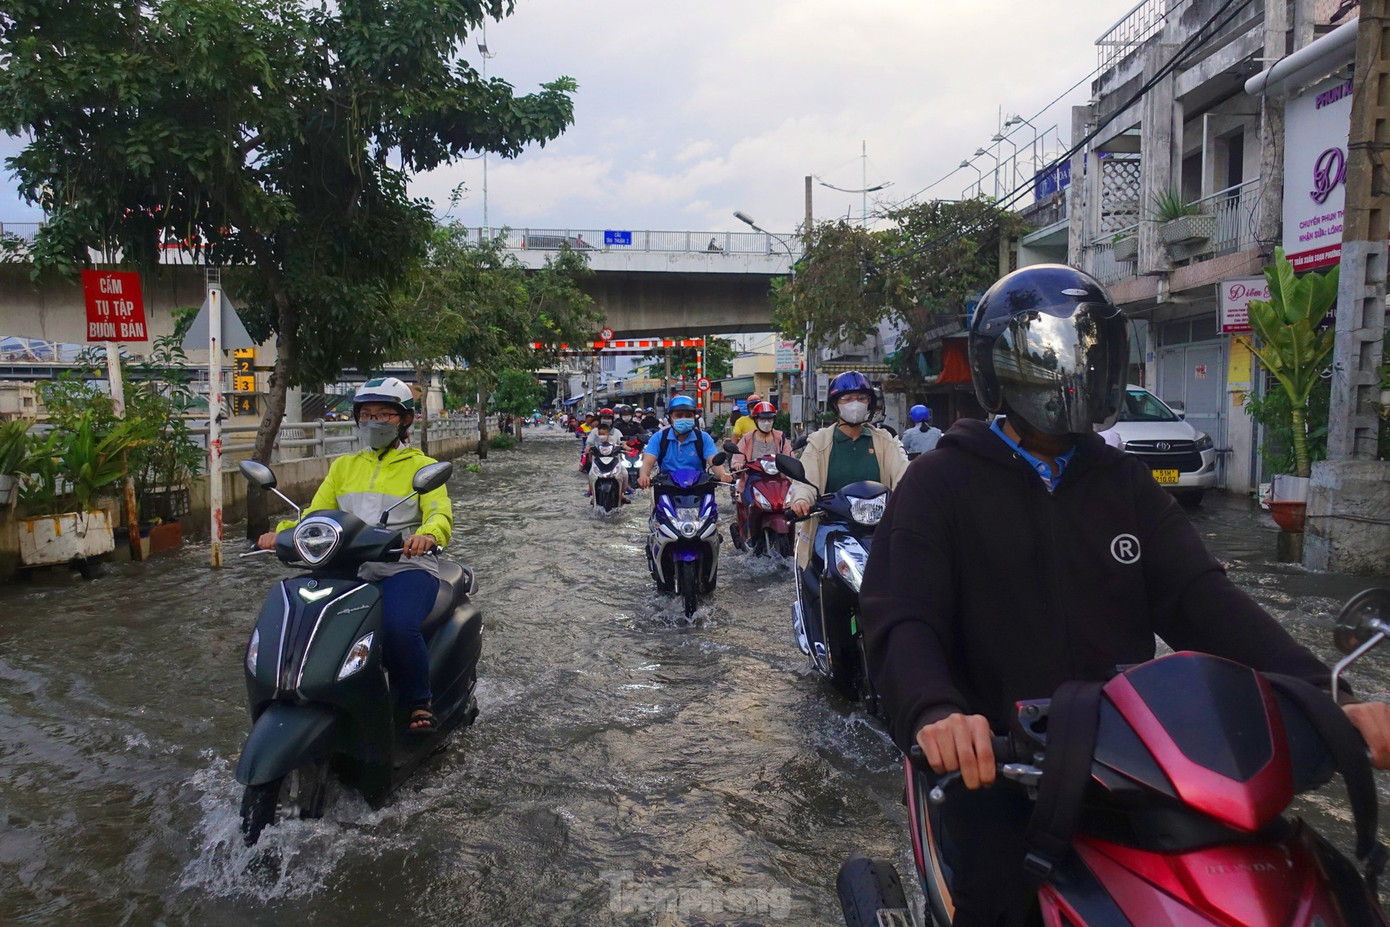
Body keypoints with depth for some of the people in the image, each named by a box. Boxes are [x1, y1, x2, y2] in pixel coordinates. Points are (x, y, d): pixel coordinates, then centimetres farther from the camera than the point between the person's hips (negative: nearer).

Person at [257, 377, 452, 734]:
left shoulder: (421, 466, 10)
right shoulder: (343, 467, 24)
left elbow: (441, 512, -8)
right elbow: (316, 514, 14)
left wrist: (428, 534, -32)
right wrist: (282, 533, -8)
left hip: (405, 567, -4)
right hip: (351, 570, 5)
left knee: (398, 627, -33)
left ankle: (419, 703, -8)